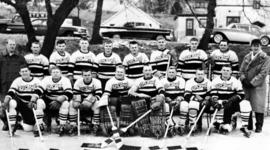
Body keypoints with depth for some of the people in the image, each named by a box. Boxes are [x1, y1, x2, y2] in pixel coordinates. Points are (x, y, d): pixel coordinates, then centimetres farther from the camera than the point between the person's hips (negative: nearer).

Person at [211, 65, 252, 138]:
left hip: (232, 104, 1)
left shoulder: (236, 81, -1)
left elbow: (241, 95, -7)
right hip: (222, 105, -1)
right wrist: (215, 102, -24)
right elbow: (213, 94, -4)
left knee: (245, 104, -32)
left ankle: (244, 127, -20)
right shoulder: (216, 81, 1)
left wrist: (230, 100, -21)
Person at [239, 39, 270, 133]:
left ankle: (259, 126, 5)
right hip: (246, 85, 4)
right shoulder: (247, 57, 12)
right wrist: (244, 79, -7)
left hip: (258, 85, -4)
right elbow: (242, 70, 11)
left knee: (258, 106, -4)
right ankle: (249, 125, 14)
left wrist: (252, 82, -14)